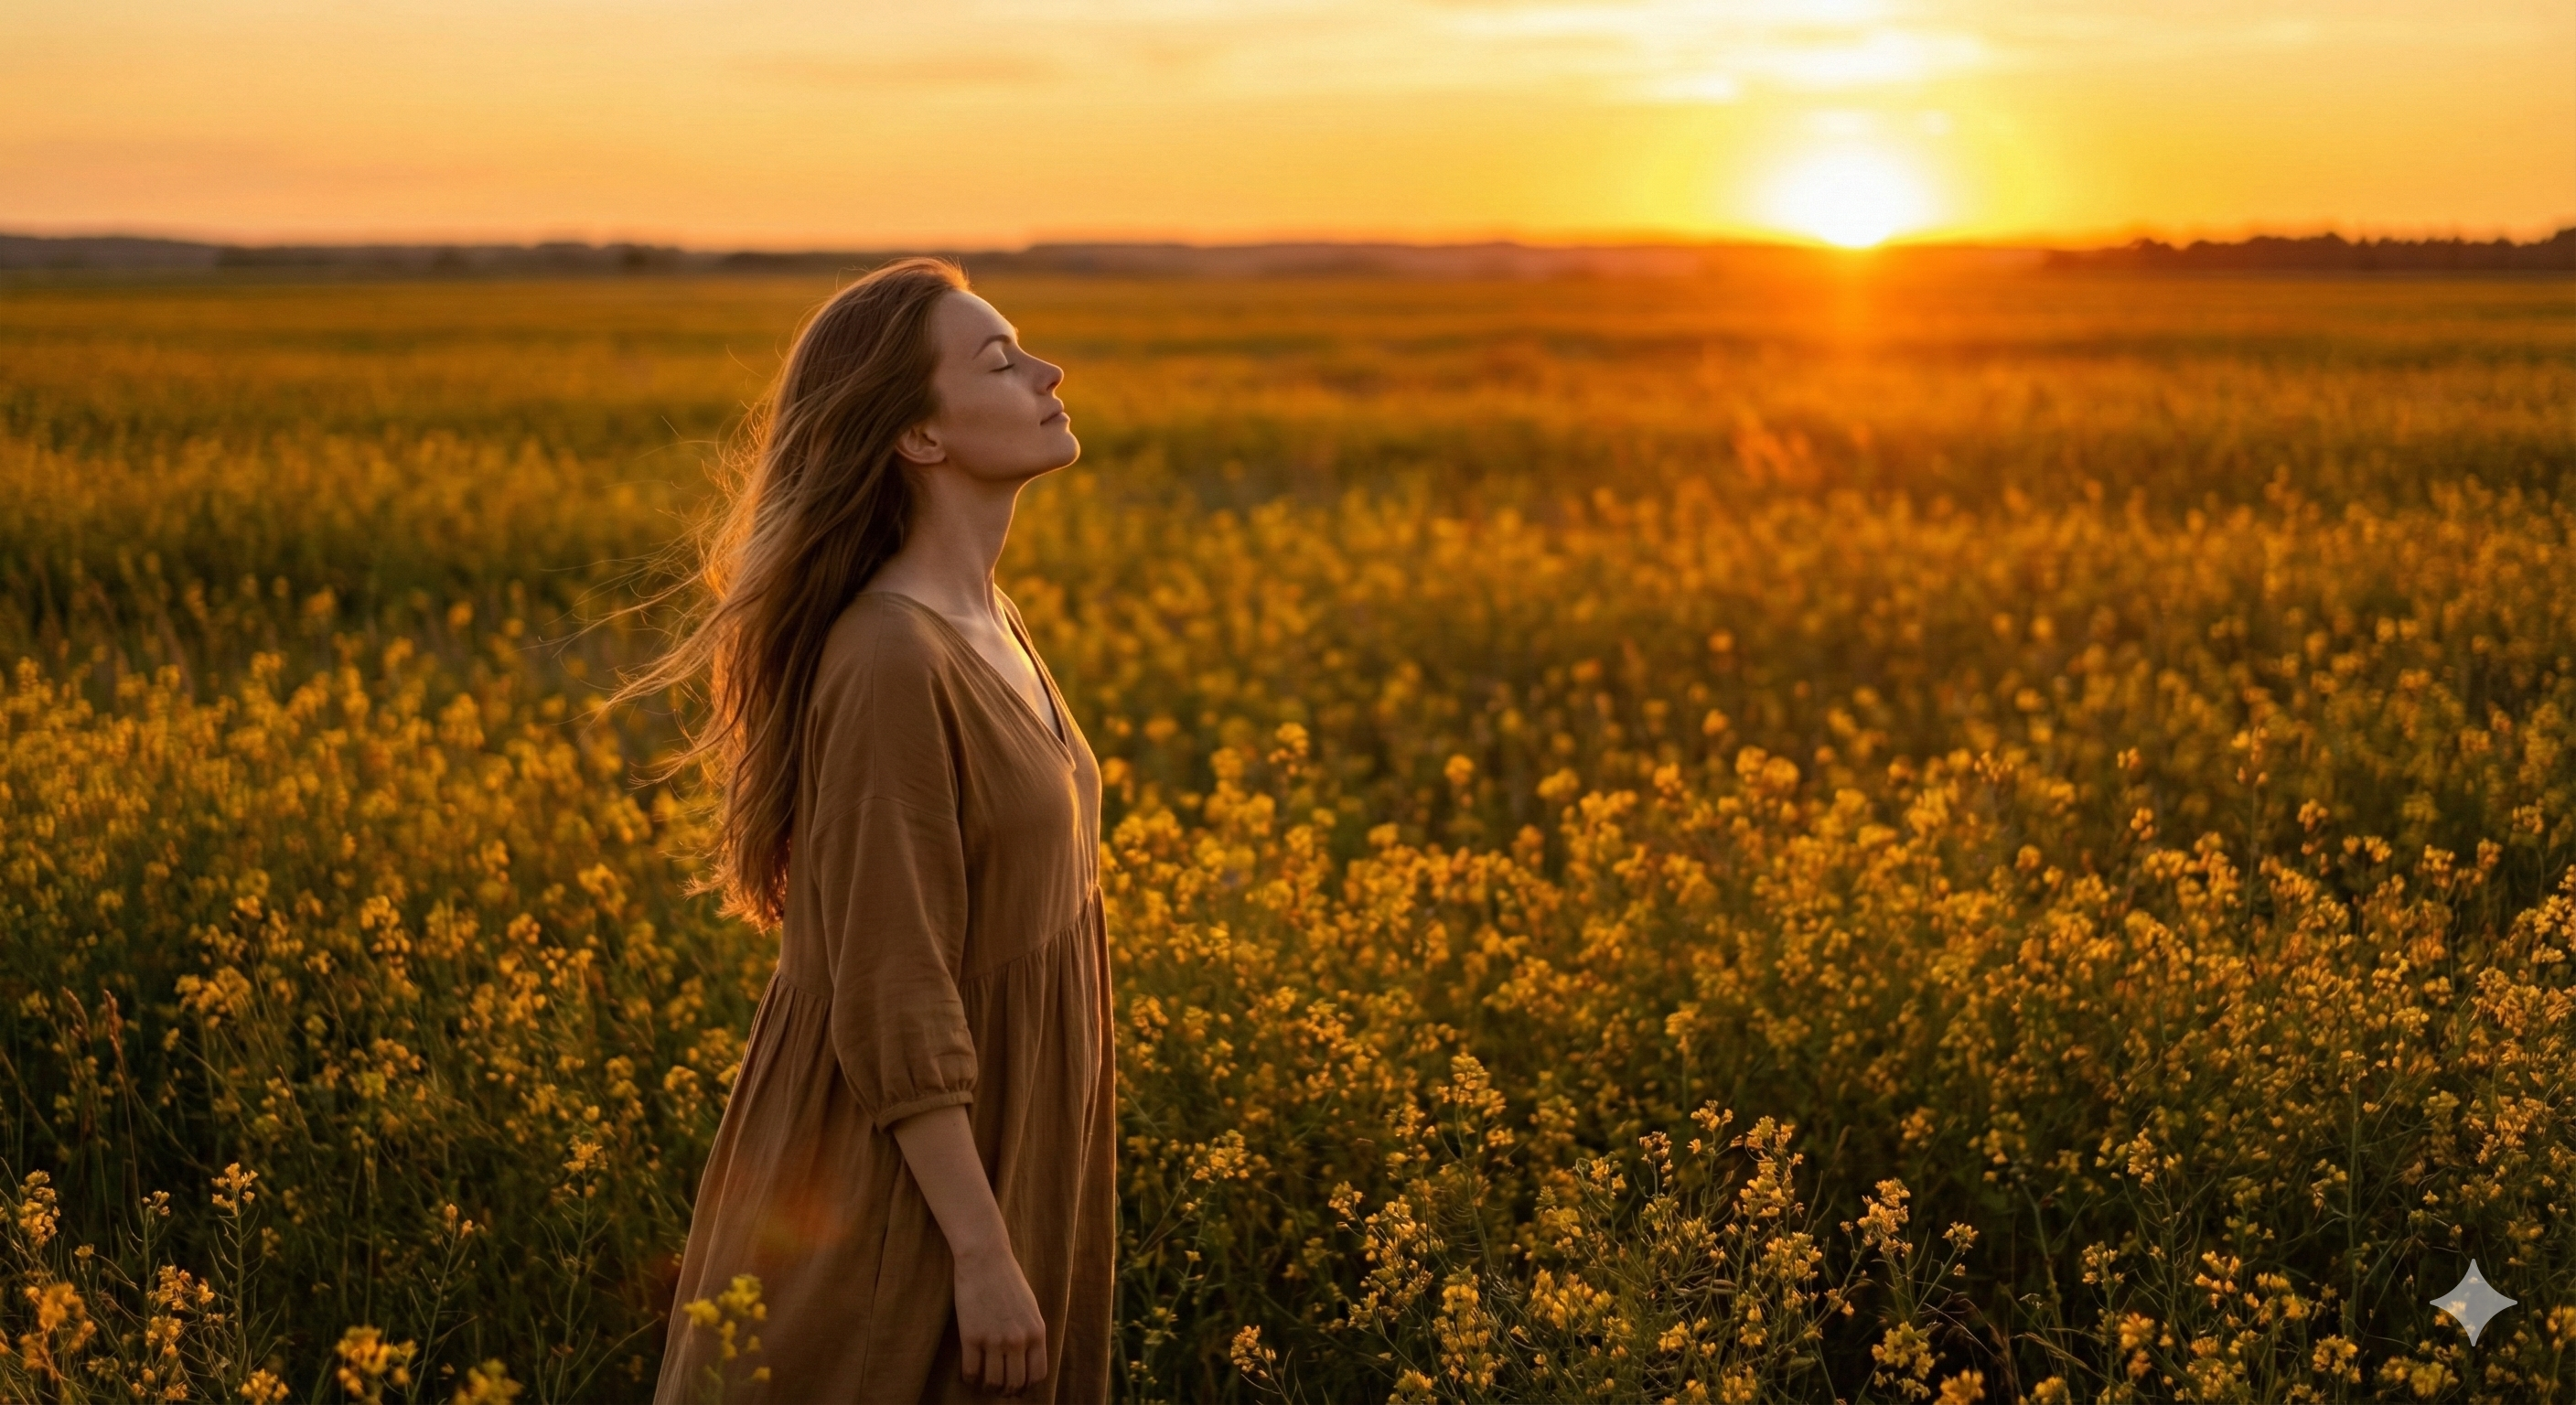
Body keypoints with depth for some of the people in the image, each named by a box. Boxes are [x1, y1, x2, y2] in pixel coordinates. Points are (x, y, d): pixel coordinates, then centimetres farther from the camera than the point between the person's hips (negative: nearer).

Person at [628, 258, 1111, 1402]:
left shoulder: (985, 622, 5)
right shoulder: (891, 665, -23)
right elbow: (894, 1004, -23)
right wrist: (982, 1253, -20)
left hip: (985, 1152, 9)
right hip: (900, 1197, -9)